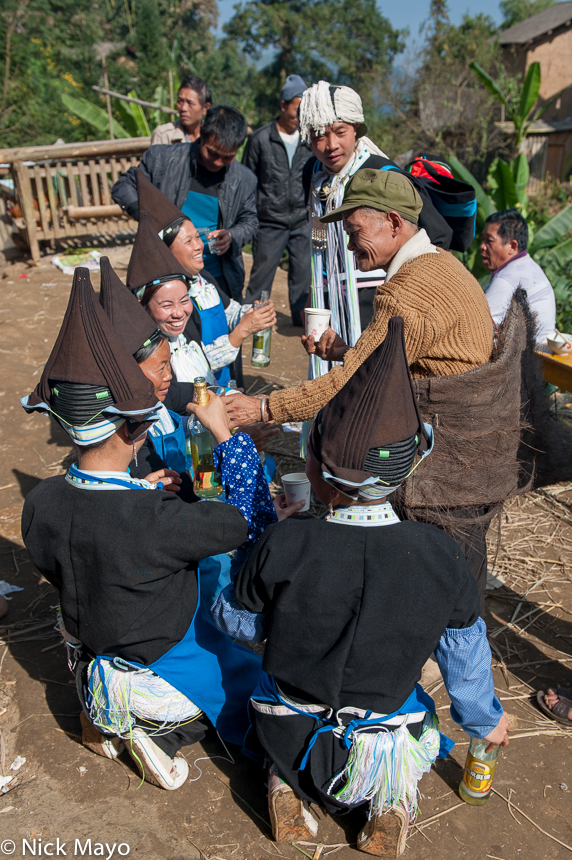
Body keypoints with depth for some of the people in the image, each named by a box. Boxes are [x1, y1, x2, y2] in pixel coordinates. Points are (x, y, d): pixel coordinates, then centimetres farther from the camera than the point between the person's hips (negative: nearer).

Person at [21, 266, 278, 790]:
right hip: (167, 670, -5)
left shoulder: (40, 504, -18)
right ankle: (163, 731, 1)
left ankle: (105, 717, 16)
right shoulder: (155, 520, -38)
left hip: (90, 663, 6)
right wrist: (225, 434, -17)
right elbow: (253, 523, -24)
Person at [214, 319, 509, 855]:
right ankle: (391, 797, 12)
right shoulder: (439, 556, -23)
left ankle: (287, 782, 12)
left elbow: (240, 624, -9)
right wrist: (486, 720, 14)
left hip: (291, 733, 0)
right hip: (388, 738, 1)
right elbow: (465, 653, -7)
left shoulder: (283, 546, -28)